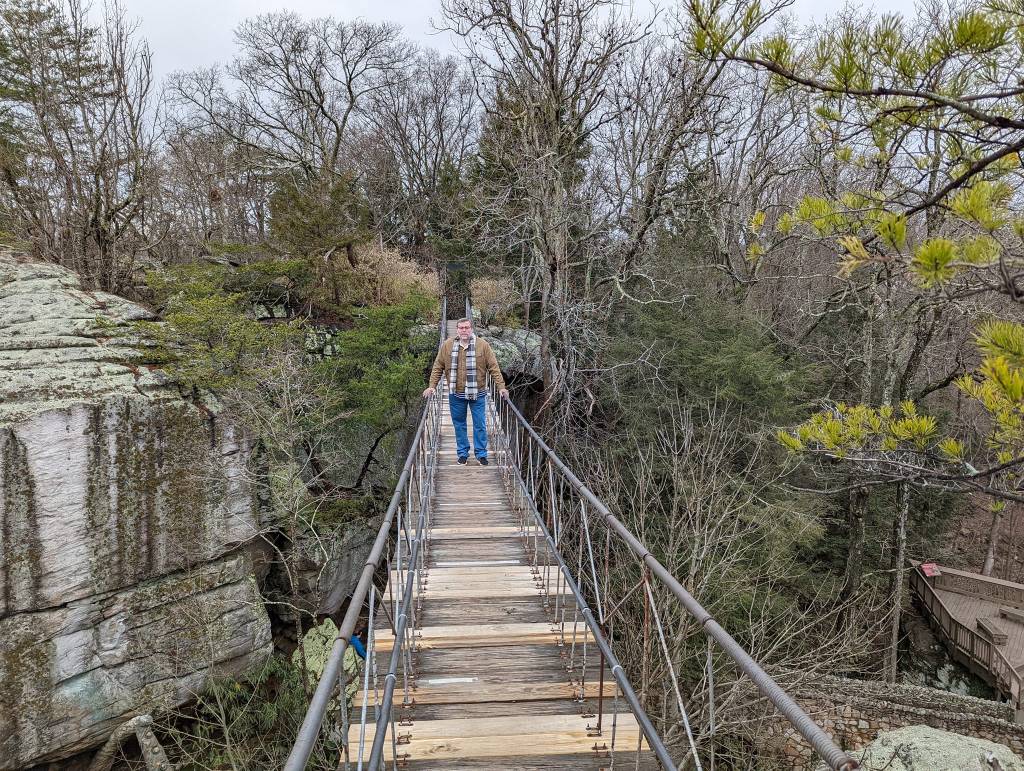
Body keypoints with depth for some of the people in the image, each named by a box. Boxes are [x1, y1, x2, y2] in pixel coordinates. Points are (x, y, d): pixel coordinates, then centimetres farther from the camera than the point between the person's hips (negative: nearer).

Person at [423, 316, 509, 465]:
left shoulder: (483, 345, -2)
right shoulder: (447, 345, 1)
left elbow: (493, 367, -2)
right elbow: (438, 367, 4)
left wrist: (501, 386, -7)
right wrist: (432, 386, -3)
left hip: (477, 394, -1)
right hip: (456, 394, 1)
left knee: (480, 425, 4)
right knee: (459, 425, 10)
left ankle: (481, 454, 17)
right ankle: (462, 453, 23)